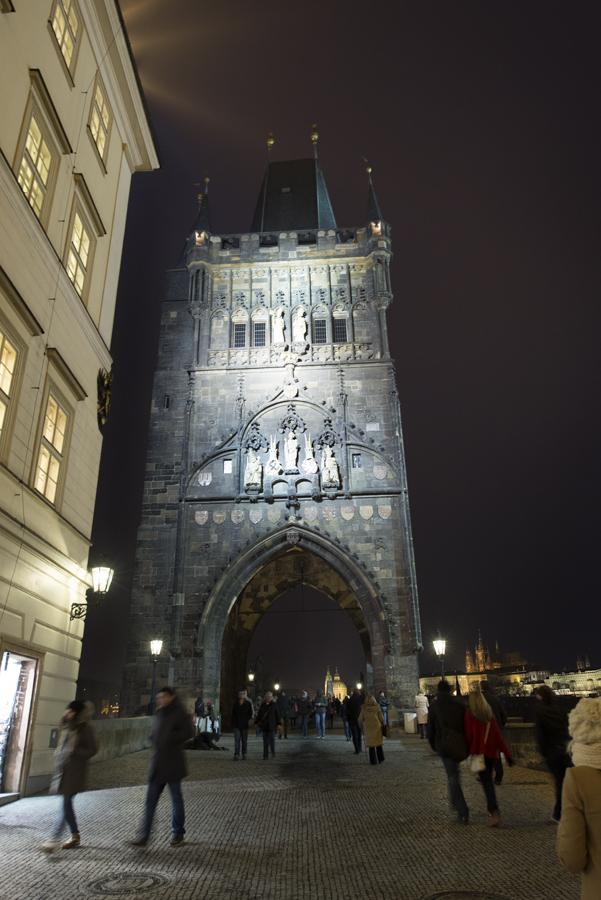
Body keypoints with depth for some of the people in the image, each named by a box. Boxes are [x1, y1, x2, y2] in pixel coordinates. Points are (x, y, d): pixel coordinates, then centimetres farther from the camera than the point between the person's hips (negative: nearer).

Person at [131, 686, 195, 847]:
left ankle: (178, 833, 23)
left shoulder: (179, 713, -10)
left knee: (176, 798, 8)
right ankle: (144, 836, 11)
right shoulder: (159, 714, 10)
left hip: (173, 763, -6)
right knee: (150, 799, 5)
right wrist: (154, 739, 2)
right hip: (158, 763, 6)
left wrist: (170, 738, -19)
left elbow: (189, 732, -17)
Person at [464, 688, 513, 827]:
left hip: (479, 751, -5)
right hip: (491, 752, 5)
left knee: (486, 782, -4)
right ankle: (491, 809, 28)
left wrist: (470, 749, 10)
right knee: (488, 779, 20)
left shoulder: (470, 713, -8)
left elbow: (469, 734, -6)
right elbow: (498, 735, 3)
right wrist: (507, 753, 4)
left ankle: (495, 812, -15)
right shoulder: (490, 714, 5)